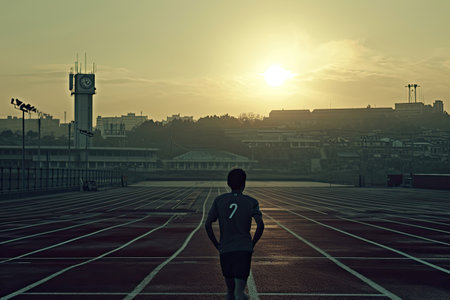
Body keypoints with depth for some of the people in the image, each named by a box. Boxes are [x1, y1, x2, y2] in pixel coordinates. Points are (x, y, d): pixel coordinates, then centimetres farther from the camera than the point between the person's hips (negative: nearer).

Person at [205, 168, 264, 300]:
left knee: (230, 289, 17)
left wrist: (217, 245, 9)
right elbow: (260, 225, -9)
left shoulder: (219, 200, 6)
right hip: (245, 248, -2)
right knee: (239, 287, -8)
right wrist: (253, 243, 4)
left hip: (225, 249, 2)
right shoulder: (251, 202, 2)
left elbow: (208, 224, 0)